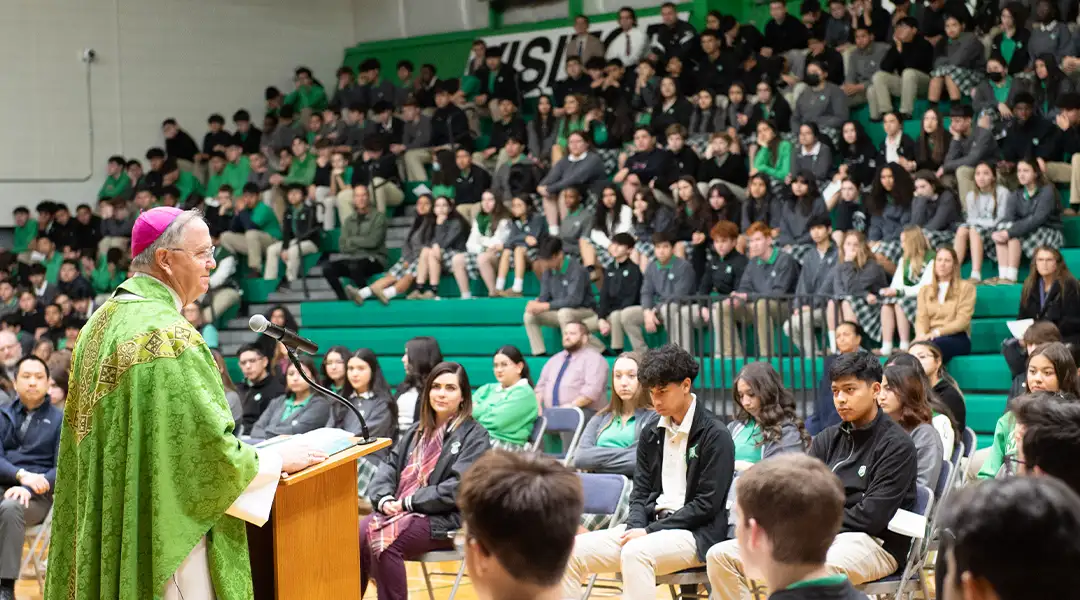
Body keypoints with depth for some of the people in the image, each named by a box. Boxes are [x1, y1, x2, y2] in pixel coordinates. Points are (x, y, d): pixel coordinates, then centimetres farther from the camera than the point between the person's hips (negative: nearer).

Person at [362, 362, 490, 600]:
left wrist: (408, 502, -14)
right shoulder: (416, 431, 21)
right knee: (357, 534, -24)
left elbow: (459, 488, -12)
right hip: (399, 511, 6)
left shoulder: (474, 436, -1)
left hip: (445, 521, -6)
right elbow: (389, 467, 14)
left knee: (384, 541, -31)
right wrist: (385, 499, -8)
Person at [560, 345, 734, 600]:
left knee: (636, 552, -37)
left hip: (695, 534, -7)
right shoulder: (651, 432, 12)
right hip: (651, 525, 7)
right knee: (573, 551, -13)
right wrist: (635, 527, -8)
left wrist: (650, 531, -15)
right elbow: (640, 492, 15)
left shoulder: (715, 435, -8)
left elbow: (707, 504, -12)